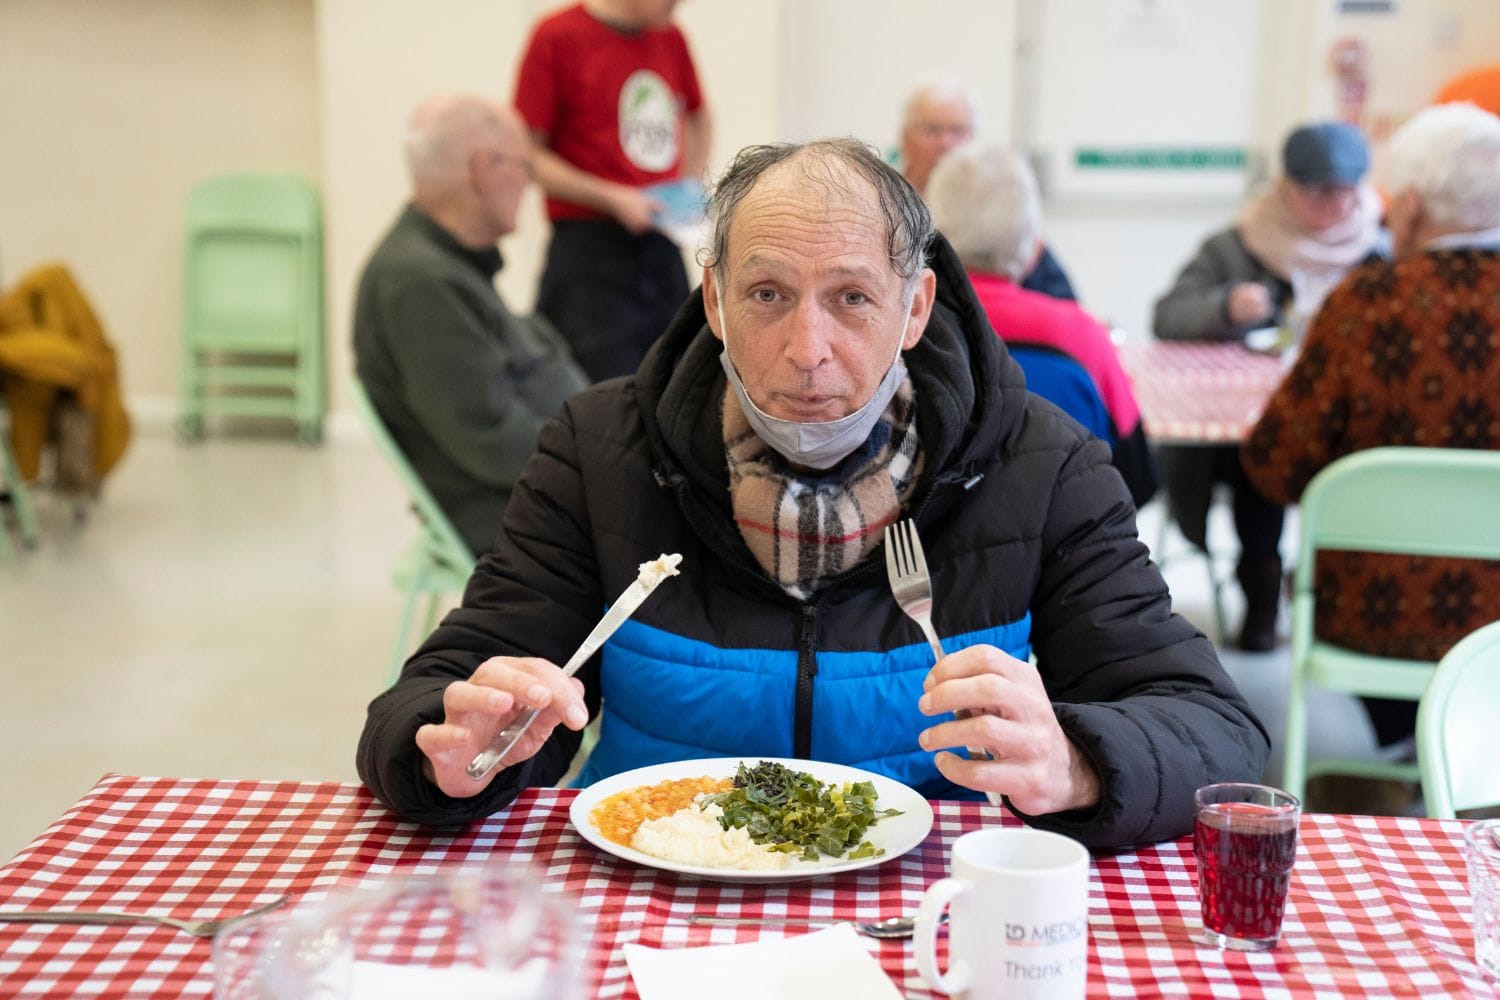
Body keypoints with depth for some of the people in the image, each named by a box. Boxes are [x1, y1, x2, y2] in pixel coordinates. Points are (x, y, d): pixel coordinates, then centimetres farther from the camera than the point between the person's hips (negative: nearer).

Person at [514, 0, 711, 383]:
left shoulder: (671, 37, 9)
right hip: (590, 250, -6)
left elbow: (699, 117, 27)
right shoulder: (558, 36, -7)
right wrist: (611, 198, -15)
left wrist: (691, 187, 10)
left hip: (664, 249, 6)